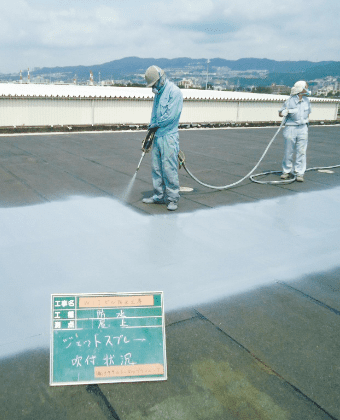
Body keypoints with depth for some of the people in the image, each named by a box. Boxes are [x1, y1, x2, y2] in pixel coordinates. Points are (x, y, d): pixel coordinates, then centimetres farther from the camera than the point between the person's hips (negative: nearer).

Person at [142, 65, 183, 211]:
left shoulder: (174, 91, -9)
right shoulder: (158, 93, 18)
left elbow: (171, 114, -17)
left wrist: (156, 125, -6)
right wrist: (151, 129, 16)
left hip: (169, 136, -8)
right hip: (157, 135, 8)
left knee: (169, 169, -6)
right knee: (156, 167, 9)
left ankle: (172, 199, 3)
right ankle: (159, 196, 19)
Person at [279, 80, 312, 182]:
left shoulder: (306, 101, 7)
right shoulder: (290, 101, -7)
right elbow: (280, 113, 0)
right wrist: (284, 113, -22)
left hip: (303, 129, 3)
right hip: (291, 128, -3)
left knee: (301, 152, 0)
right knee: (288, 152, 3)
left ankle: (300, 174, 5)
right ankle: (287, 171, 18)